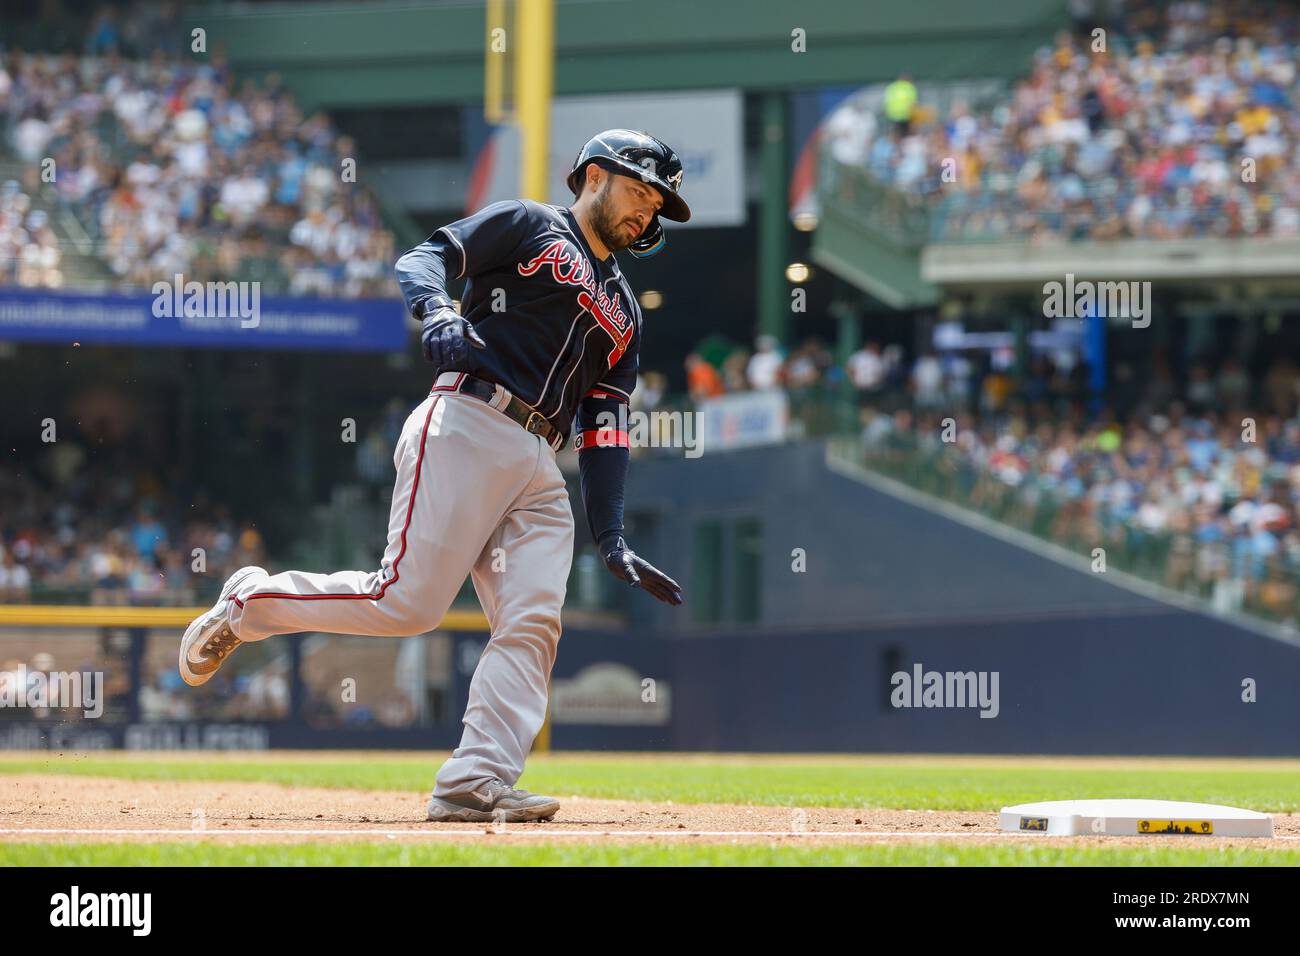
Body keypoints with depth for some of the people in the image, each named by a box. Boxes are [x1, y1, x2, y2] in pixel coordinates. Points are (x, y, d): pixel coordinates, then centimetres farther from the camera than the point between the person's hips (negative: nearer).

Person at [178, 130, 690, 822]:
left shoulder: (624, 312, 28)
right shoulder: (528, 226, 10)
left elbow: (604, 427, 21)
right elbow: (423, 260, -2)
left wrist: (611, 539, 10)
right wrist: (438, 314, -25)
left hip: (539, 470, 7)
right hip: (467, 427, -7)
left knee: (533, 623, -11)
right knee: (407, 600, -16)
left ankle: (474, 785, -17)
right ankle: (249, 603, 4)